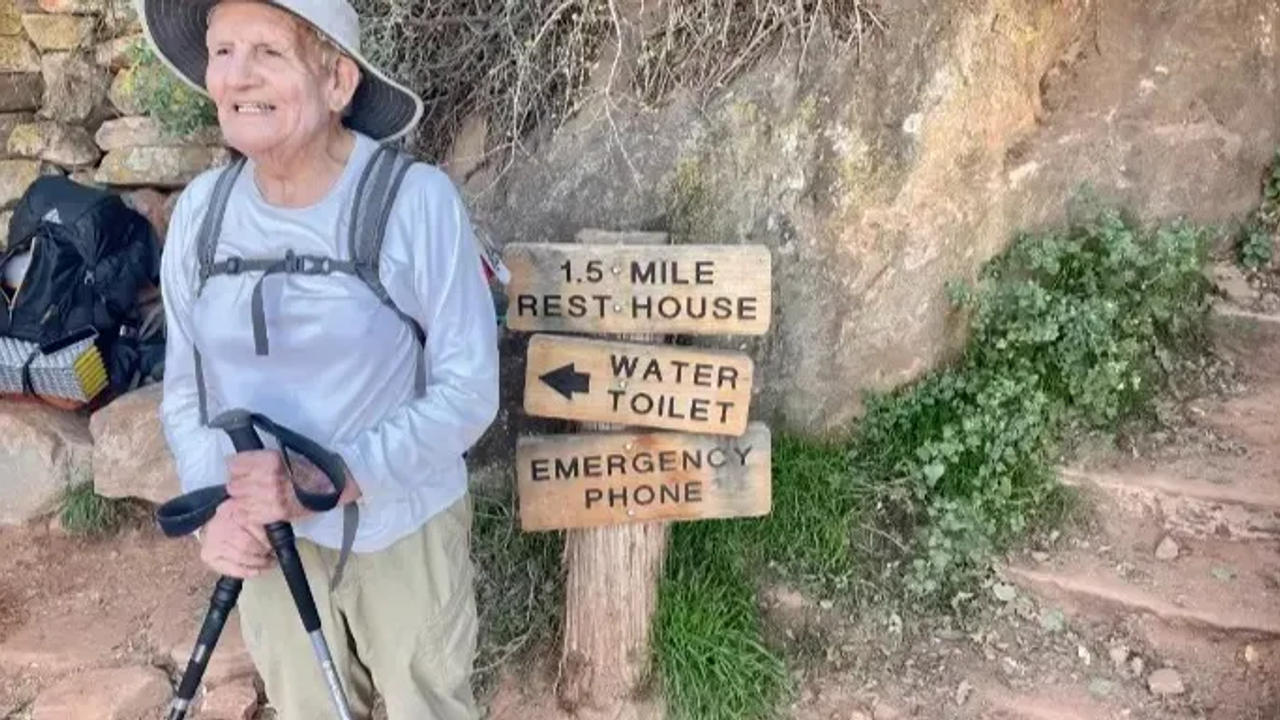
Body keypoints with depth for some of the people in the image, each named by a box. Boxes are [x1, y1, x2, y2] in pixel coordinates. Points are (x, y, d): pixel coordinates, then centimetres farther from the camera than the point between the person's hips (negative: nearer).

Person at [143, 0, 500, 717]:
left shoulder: (416, 200, -20)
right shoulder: (201, 208, -6)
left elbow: (470, 389, -18)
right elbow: (185, 388, 3)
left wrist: (325, 481, -25)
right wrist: (215, 504, -13)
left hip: (402, 530, -3)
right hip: (265, 539, 4)